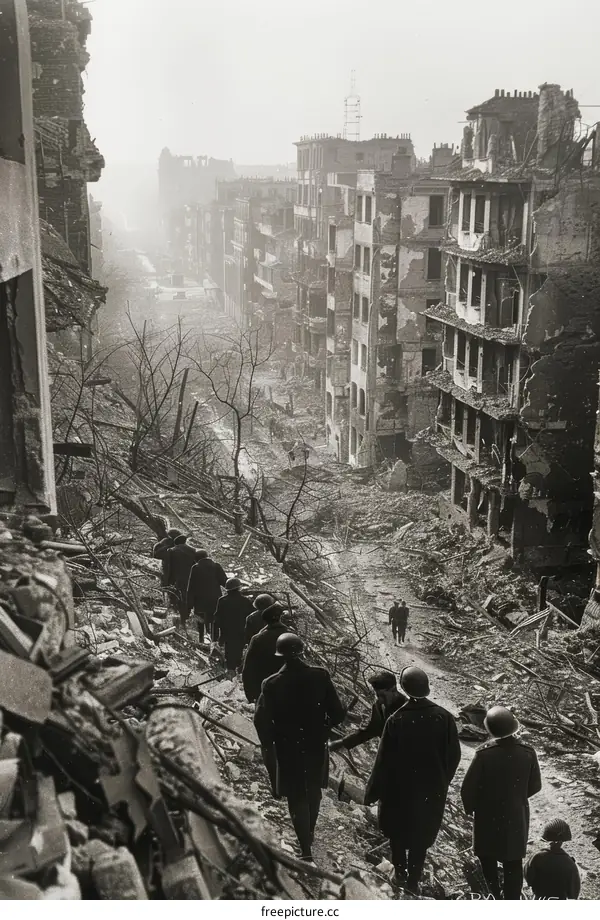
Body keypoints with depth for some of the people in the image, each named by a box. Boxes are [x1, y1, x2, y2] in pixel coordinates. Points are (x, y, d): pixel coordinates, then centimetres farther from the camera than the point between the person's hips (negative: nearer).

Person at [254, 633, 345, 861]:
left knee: (297, 798, 13)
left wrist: (269, 747, -2)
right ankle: (309, 835, 45)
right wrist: (323, 728, 6)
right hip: (316, 746, 2)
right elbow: (337, 713, -13)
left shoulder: (272, 684, -20)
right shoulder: (320, 676, -16)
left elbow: (261, 721, -19)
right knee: (313, 791, 26)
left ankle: (306, 849, 15)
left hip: (288, 749, -2)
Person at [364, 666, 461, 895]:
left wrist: (372, 792, -3)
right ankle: (413, 881, 26)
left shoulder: (396, 720, -23)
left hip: (400, 789, -2)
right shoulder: (443, 717, -16)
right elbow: (454, 755, -6)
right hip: (432, 790, 2)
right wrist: (442, 781, 12)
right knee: (422, 834, 19)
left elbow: (384, 760, -15)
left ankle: (401, 873, 31)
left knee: (397, 832, 24)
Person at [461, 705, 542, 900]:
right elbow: (535, 786, -4)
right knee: (513, 863, 16)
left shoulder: (484, 753, -25)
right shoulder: (528, 752, -17)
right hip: (517, 816, 2)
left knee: (488, 859, 20)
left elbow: (468, 787, -16)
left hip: (488, 816, -2)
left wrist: (470, 807, 3)